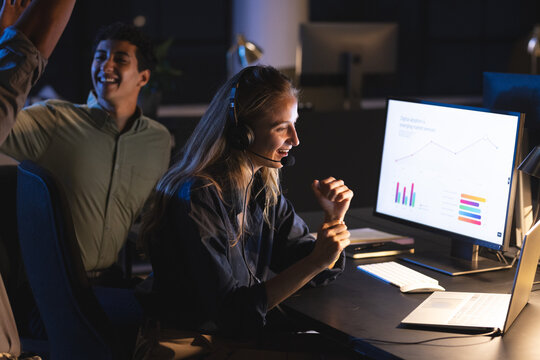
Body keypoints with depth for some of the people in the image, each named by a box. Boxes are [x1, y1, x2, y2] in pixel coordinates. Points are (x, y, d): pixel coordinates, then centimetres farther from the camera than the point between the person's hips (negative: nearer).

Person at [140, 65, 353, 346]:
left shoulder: (264, 188, 4)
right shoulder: (195, 200, -19)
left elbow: (318, 274, 10)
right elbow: (230, 313, -23)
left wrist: (334, 219, -8)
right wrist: (315, 261, -26)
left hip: (251, 335, 7)